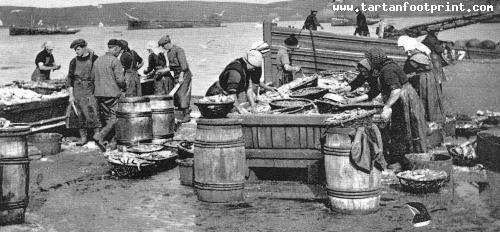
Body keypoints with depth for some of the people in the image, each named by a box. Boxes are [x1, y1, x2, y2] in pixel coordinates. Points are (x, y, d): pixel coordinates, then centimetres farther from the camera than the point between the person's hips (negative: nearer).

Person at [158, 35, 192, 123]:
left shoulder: (178, 50, -14)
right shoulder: (168, 53, 12)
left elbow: (183, 64, -19)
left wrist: (181, 76, -22)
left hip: (184, 75, -9)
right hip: (176, 75, 9)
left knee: (183, 94, -11)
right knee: (176, 95, 5)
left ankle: (187, 115, -7)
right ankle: (182, 115, 10)